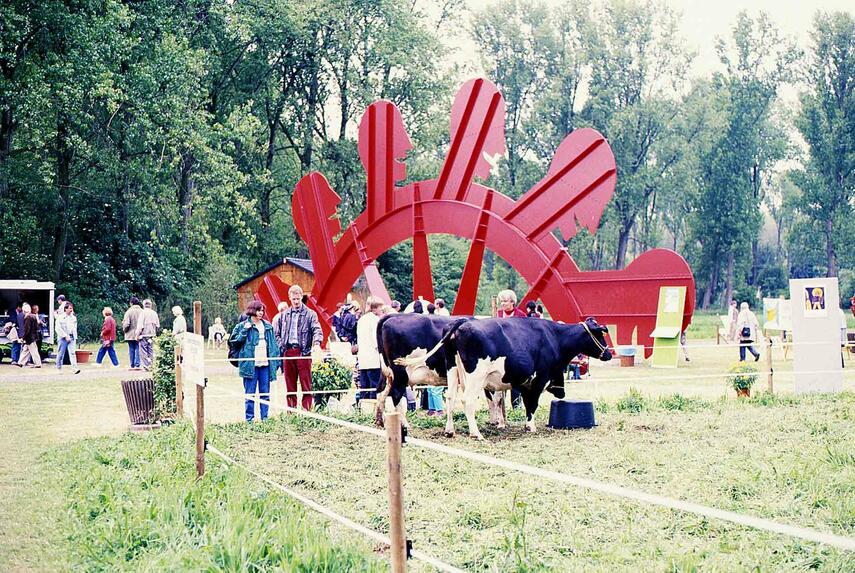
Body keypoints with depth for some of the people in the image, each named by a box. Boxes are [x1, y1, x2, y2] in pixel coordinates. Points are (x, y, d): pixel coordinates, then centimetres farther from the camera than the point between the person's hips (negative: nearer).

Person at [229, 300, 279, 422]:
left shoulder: (268, 326, 13)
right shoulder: (243, 325, 2)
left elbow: (273, 345, 16)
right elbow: (234, 340, -5)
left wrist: (276, 359, 9)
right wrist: (245, 330, -14)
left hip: (265, 363, 4)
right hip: (250, 364, -4)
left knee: (265, 393, 7)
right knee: (250, 393, -1)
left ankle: (264, 418, 13)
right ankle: (249, 419, 5)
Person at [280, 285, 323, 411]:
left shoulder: (310, 314, 1)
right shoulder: (285, 315, 13)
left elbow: (317, 330, -9)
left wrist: (317, 343, -27)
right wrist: (280, 348, 6)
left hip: (303, 351, -4)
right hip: (288, 351, 4)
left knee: (306, 383, -3)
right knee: (290, 383, 8)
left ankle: (306, 409, -1)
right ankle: (291, 410, 13)